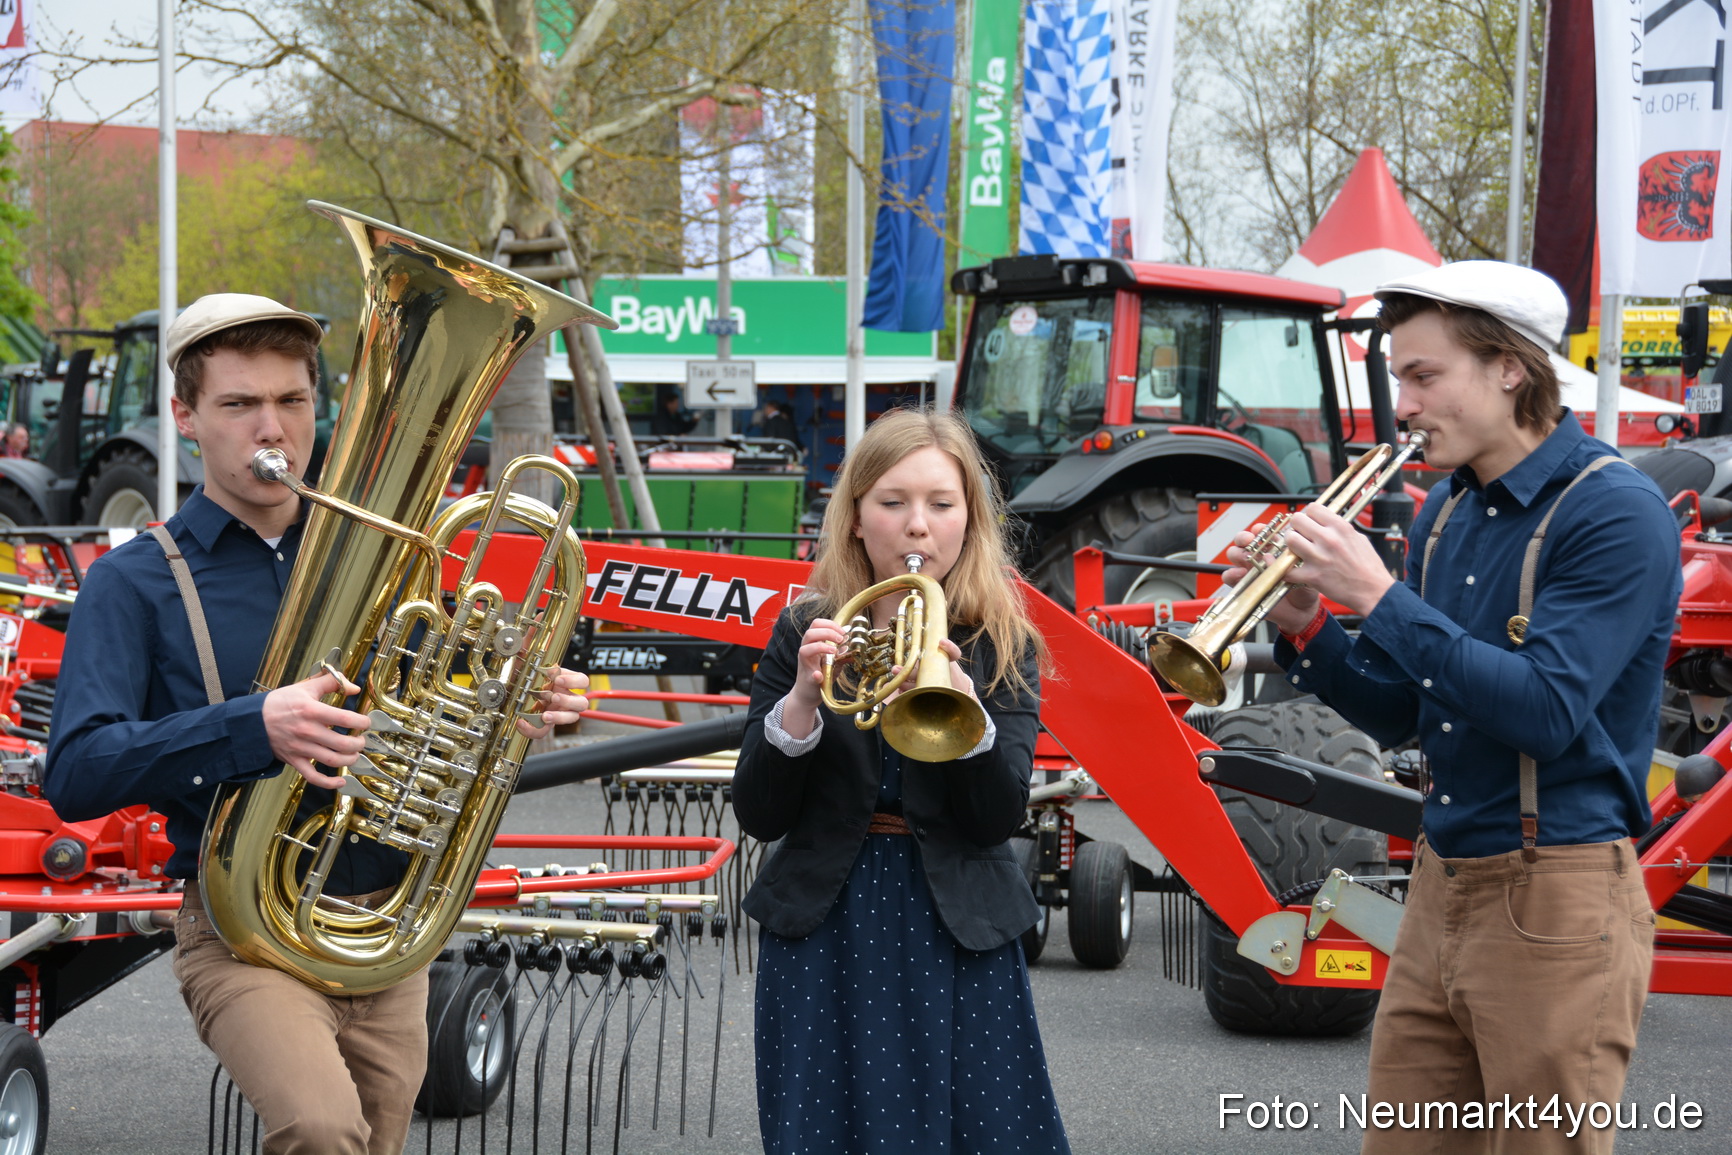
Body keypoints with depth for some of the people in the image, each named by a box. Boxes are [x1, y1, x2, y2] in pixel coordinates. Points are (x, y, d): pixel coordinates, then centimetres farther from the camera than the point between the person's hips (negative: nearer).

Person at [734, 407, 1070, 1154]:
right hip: (825, 931, 0)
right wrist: (800, 700, -21)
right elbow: (758, 815, -5)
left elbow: (998, 820, -11)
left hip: (958, 938, 0)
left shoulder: (1002, 646, -1)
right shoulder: (805, 634, -1)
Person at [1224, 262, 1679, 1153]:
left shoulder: (1614, 512, -13)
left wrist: (1379, 597, -22)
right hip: (1440, 885, 8)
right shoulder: (1446, 513, 10)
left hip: (1554, 903, -8)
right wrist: (1305, 629, -3)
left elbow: (1546, 712, -24)